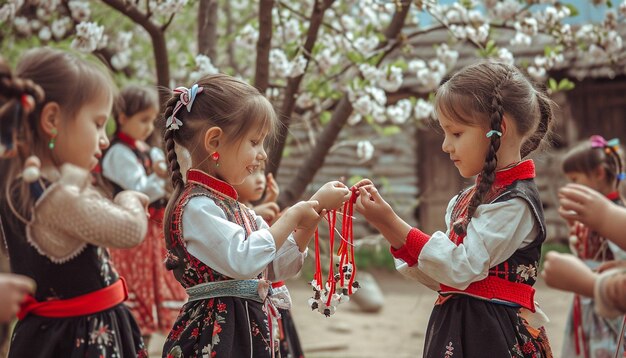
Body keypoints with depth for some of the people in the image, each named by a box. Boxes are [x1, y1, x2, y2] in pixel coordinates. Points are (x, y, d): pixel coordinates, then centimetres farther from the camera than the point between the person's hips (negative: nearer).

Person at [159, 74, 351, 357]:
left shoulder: (232, 206, 14)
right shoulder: (196, 206, -14)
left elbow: (280, 265, 16)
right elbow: (243, 261, -26)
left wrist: (315, 209, 7)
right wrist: (292, 216, -15)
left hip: (252, 330, 9)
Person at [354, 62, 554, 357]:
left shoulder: (515, 202, -13)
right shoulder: (467, 199, 13)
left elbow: (462, 269, -19)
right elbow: (441, 276, 11)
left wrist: (391, 223, -19)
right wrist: (387, 223, 1)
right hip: (455, 329, 8)